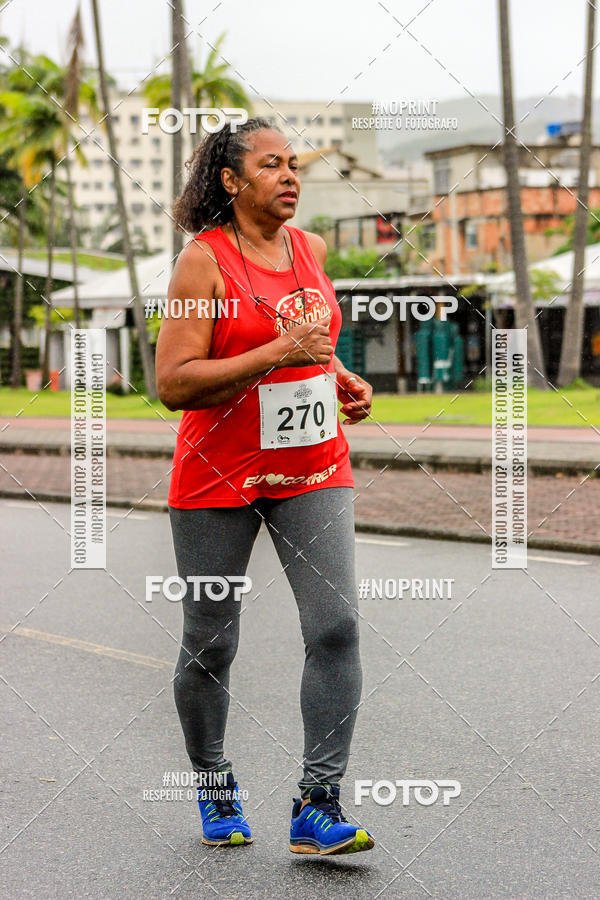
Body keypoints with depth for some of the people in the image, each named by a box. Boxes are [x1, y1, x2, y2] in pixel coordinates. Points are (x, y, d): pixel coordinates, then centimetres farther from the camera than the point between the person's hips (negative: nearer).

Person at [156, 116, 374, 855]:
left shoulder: (310, 248, 8)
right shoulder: (204, 259, -10)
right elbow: (172, 383, -18)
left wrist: (343, 380, 6)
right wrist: (279, 353, -23)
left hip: (313, 471, 4)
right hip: (219, 477, -4)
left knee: (336, 626, -12)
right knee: (210, 643, 6)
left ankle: (318, 809, -9)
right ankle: (213, 786, 30)